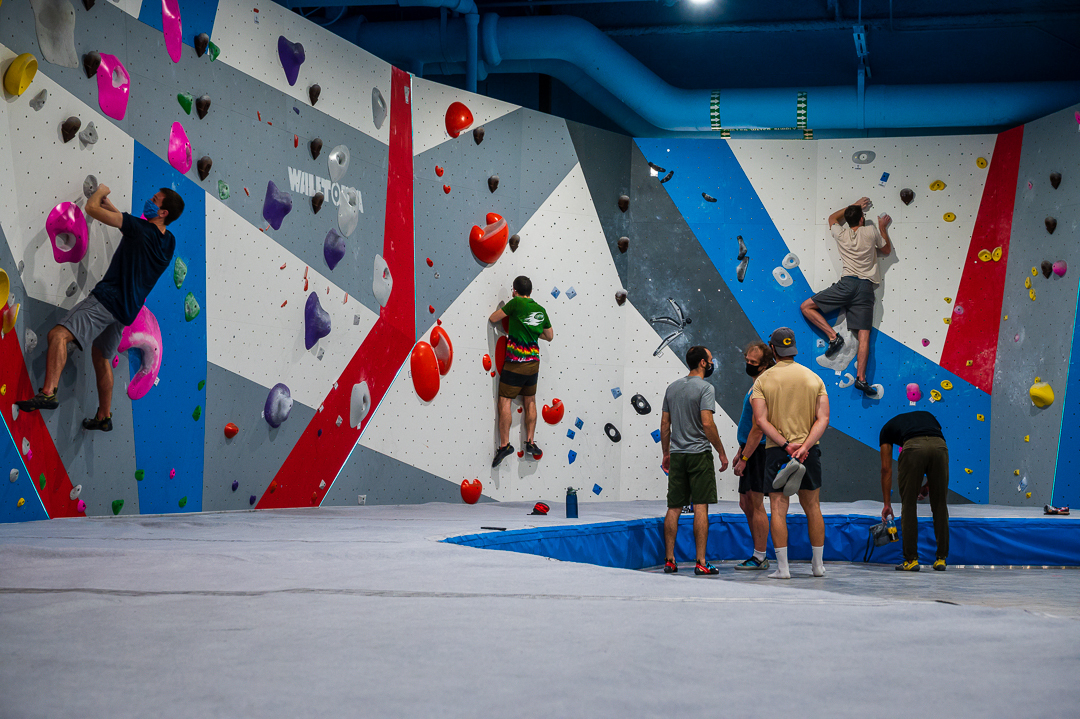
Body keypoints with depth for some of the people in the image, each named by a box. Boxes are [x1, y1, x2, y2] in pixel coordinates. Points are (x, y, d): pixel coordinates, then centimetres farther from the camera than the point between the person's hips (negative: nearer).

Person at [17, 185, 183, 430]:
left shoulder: (140, 228, -15)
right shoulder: (168, 242, 9)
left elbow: (92, 208, -11)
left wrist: (101, 191, 9)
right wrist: (110, 205, 30)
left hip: (108, 298, -9)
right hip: (126, 309, 9)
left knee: (59, 335, -20)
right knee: (101, 356, 22)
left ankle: (48, 392, -36)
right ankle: (104, 417, 27)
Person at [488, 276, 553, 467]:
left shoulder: (516, 303, -10)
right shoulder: (541, 310, 7)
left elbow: (492, 318, -3)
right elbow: (550, 336, 17)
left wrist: (504, 308, 15)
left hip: (515, 363, -6)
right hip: (533, 362, 6)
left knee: (504, 401, -3)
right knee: (530, 402, 15)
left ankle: (505, 444, -8)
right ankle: (530, 443, 15)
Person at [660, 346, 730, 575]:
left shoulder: (672, 387, 12)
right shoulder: (705, 388, -9)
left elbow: (665, 424, 13)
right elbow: (707, 423, -18)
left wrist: (666, 454, 20)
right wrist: (721, 452, -10)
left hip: (676, 455, 6)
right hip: (699, 453, -6)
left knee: (674, 508, 8)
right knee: (700, 507, -4)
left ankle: (669, 560, 8)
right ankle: (701, 562, -5)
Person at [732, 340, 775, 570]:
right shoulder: (755, 386, 15)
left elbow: (758, 429, -21)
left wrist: (744, 459, -20)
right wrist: (740, 452, 24)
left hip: (757, 452, -11)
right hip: (750, 450, 11)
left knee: (756, 505, -6)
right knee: (746, 504, 14)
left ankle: (759, 558, 0)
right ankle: (760, 556, 20)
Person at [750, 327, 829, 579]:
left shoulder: (763, 380, -2)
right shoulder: (814, 378, 4)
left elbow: (760, 420, -12)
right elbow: (823, 418, -5)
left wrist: (785, 444, -14)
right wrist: (805, 446, -13)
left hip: (776, 451, -2)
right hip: (809, 451, 2)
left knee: (778, 508, 0)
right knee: (812, 507, 13)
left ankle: (782, 567, -3)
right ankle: (818, 564, 21)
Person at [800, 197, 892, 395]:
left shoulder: (841, 234, 9)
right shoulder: (871, 232, 6)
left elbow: (833, 218, 33)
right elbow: (887, 250, 24)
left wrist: (854, 207, 39)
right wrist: (883, 228, 33)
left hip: (847, 284, -1)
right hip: (866, 287, 2)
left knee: (806, 307, 9)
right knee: (864, 334, -3)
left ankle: (833, 336, -5)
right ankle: (860, 377, -15)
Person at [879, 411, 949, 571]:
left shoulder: (888, 427, 33)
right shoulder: (928, 416, 41)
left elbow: (886, 469, 28)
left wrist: (887, 504, 31)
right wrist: (927, 485, 41)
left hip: (913, 448, -2)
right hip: (939, 446, 3)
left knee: (908, 505, 11)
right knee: (940, 505, 14)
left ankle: (911, 559, 11)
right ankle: (941, 558, 18)